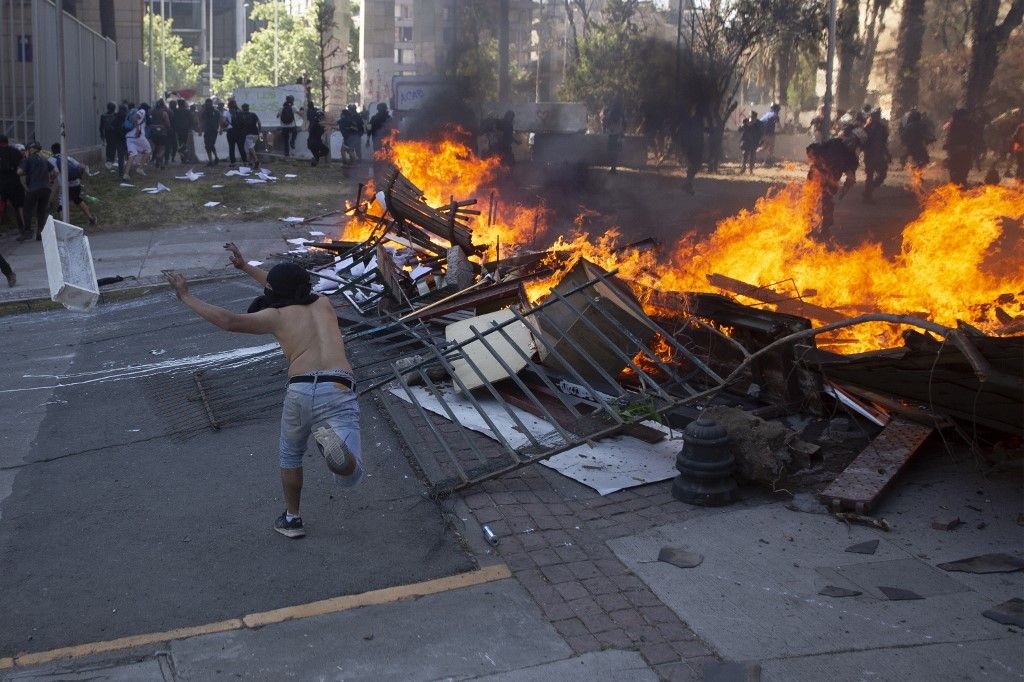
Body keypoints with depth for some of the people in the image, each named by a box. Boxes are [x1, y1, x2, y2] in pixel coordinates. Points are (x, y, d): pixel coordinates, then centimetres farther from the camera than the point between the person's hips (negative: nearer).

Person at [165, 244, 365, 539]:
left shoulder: (276, 315, 15)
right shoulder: (323, 303, 27)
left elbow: (228, 321, 6)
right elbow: (287, 288, 45)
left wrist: (186, 297, 18)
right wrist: (245, 266, 52)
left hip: (300, 391, -1)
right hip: (338, 391, 1)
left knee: (289, 455, 29)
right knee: (350, 475, -3)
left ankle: (292, 518, 39)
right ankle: (333, 444, -34)